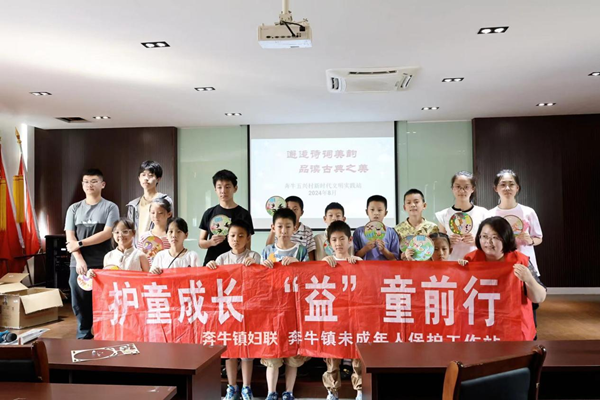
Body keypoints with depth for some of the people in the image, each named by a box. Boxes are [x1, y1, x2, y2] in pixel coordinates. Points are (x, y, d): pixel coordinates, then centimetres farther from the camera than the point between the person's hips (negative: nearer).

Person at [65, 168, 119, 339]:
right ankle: (83, 336, 21)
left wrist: (80, 243, -9)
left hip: (102, 264, -3)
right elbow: (70, 238, 4)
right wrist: (79, 260, -10)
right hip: (78, 264, 3)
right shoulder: (74, 208, 11)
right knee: (80, 304, 8)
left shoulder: (110, 207, 3)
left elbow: (107, 234, -9)